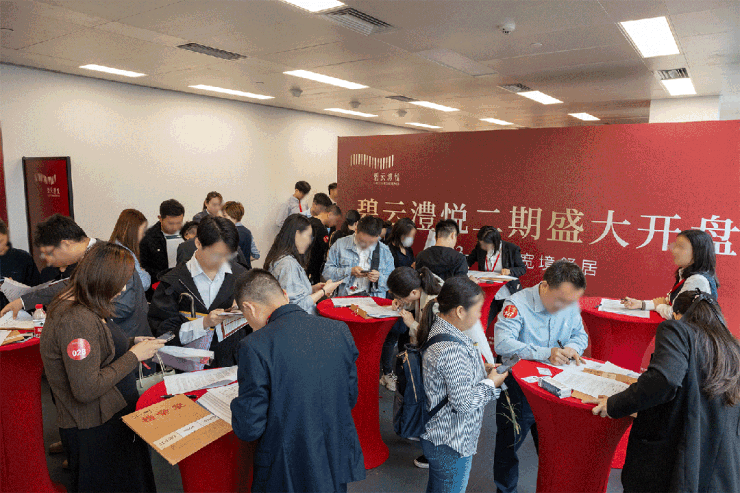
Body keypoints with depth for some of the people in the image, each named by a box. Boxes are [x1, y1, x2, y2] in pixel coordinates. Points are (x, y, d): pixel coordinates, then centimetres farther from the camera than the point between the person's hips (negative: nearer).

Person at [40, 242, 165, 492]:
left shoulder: (75, 305, 4)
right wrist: (134, 356, -20)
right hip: (94, 428, -9)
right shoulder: (76, 320, -27)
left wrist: (130, 343, 3)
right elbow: (86, 389, -27)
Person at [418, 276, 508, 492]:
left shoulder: (439, 328, -2)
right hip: (451, 444, -9)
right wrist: (491, 383, -13)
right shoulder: (451, 350, -33)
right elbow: (464, 402, -27)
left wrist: (481, 369, 4)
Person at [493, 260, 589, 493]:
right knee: (509, 444, 14)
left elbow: (581, 335, 10)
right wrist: (546, 353, -38)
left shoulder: (571, 304, -3)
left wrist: (572, 347, -14)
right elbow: (502, 343, -32)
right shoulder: (518, 303, -21)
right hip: (517, 386, -4)